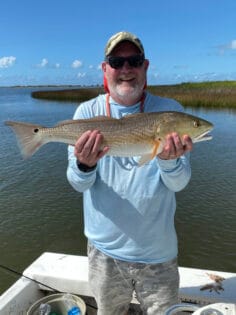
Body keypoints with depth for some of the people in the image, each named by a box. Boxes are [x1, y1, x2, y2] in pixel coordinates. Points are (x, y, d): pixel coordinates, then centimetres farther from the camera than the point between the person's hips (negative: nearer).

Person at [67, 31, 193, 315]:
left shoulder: (170, 111, -8)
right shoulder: (87, 112, -6)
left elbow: (179, 183, -11)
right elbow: (78, 183, -10)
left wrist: (169, 161, -33)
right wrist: (85, 166, -33)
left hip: (158, 251, 0)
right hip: (105, 248, 1)